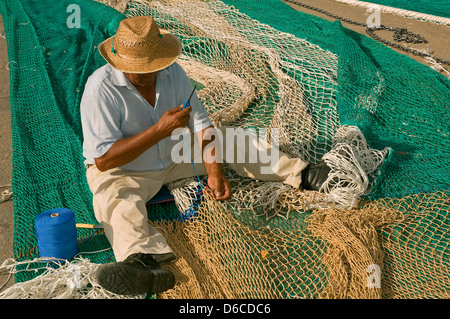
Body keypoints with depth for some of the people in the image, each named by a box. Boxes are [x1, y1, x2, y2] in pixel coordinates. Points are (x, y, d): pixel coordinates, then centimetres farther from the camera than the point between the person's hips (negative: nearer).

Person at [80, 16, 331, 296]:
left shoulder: (172, 71, -11)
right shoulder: (100, 88, -26)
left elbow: (200, 122, -9)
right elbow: (102, 159, -28)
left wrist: (214, 172, -21)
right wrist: (160, 130, -34)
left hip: (173, 155, 5)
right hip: (122, 172, -5)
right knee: (118, 202, -36)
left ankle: (298, 173, 5)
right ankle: (145, 261, -63)